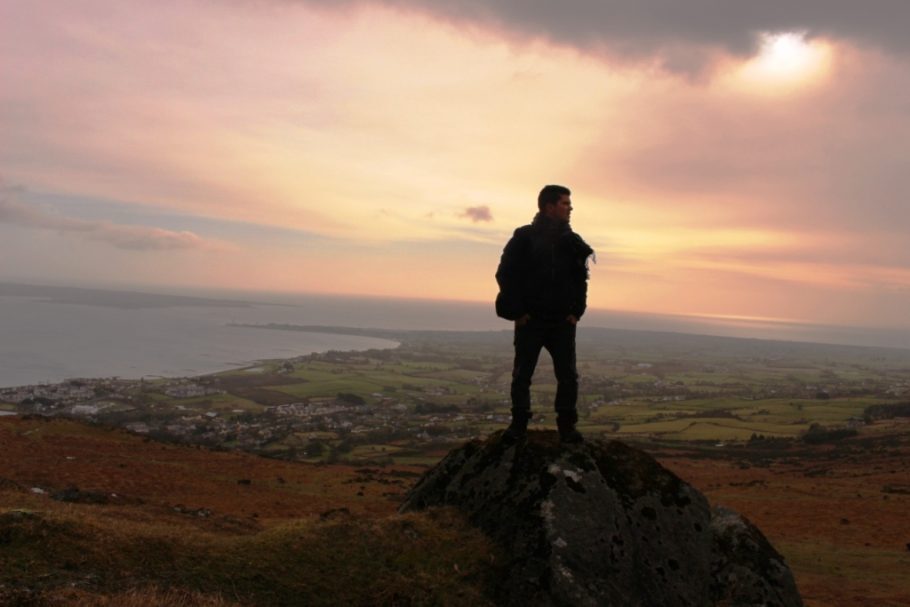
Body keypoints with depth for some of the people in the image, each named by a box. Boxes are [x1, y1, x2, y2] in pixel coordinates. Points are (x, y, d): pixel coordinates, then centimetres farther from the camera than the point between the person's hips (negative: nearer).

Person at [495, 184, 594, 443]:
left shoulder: (572, 242, 7)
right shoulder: (524, 238, -4)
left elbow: (581, 278, 14)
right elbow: (505, 274, -4)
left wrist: (577, 310, 3)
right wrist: (517, 311, -8)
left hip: (563, 321, 3)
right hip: (530, 320, -3)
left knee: (568, 375, 0)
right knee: (522, 375, 3)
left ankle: (567, 426, 11)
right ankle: (518, 424, 15)